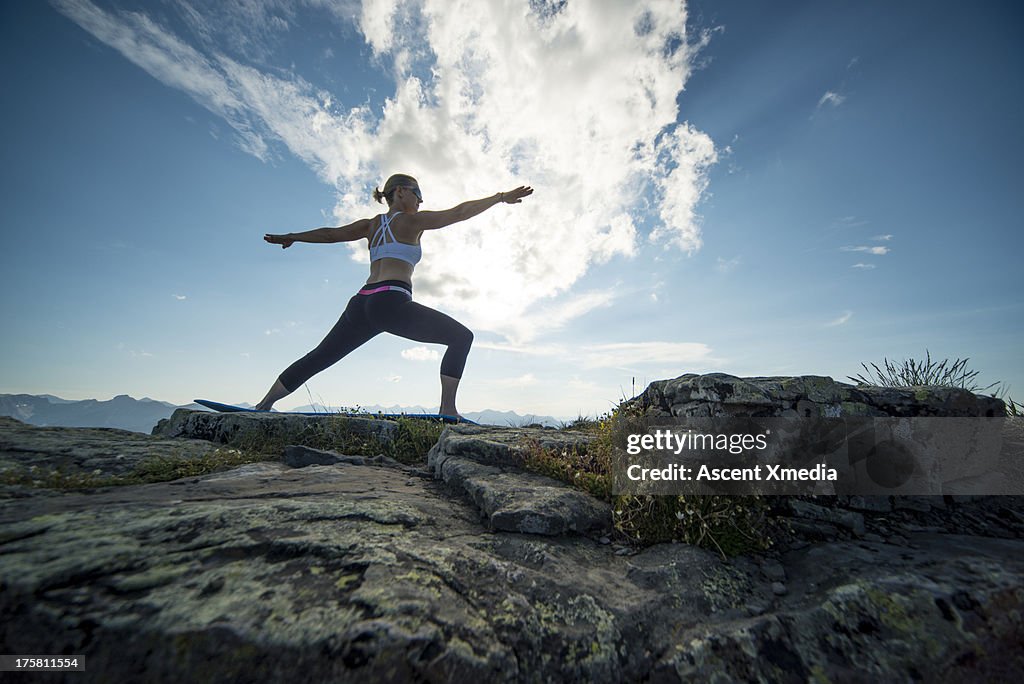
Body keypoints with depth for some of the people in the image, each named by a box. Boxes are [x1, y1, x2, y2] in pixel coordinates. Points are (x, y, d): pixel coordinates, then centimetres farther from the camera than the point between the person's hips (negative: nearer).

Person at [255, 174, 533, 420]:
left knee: (318, 358, 21)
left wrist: (291, 237, 43)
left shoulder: (371, 224, 25)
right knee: (461, 336, -3)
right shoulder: (412, 220, 9)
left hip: (362, 303, 8)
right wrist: (501, 197, 7)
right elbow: (459, 213, 4)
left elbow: (331, 233, 29)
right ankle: (448, 410, -12)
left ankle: (263, 407, 31)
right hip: (391, 302, -7)